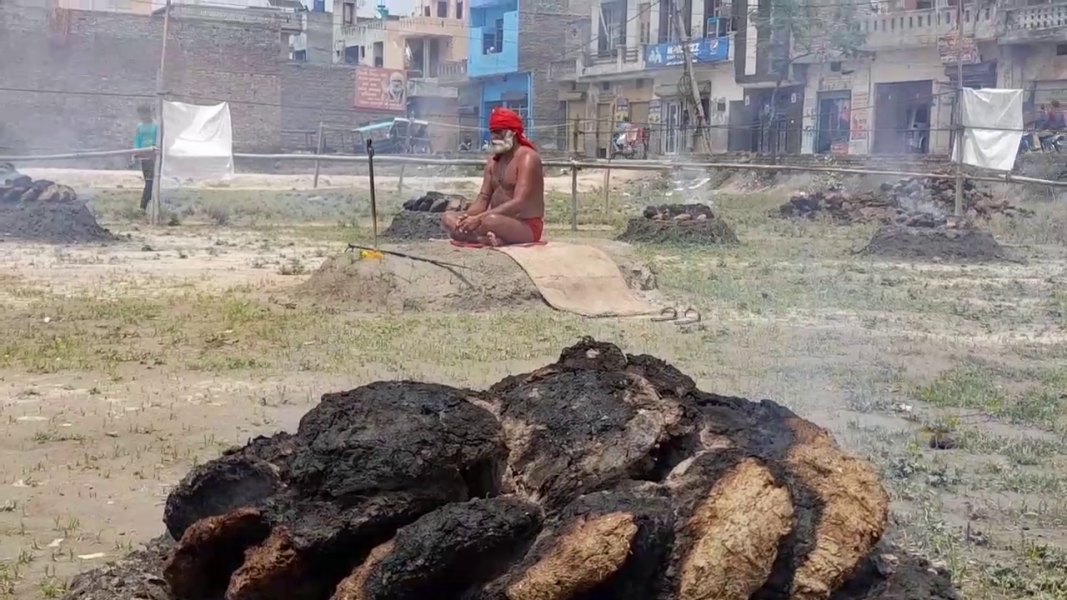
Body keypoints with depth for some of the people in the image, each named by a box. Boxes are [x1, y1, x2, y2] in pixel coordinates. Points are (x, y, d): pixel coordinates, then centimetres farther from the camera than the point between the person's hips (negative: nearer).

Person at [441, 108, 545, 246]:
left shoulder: (527, 158, -13)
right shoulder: (493, 161, 14)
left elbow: (519, 203, -24)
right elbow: (484, 197, 10)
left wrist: (479, 218, -29)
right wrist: (467, 217, -13)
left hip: (527, 227, -10)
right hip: (499, 221, 10)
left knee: (489, 221, -41)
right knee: (448, 218, -5)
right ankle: (483, 238, -27)